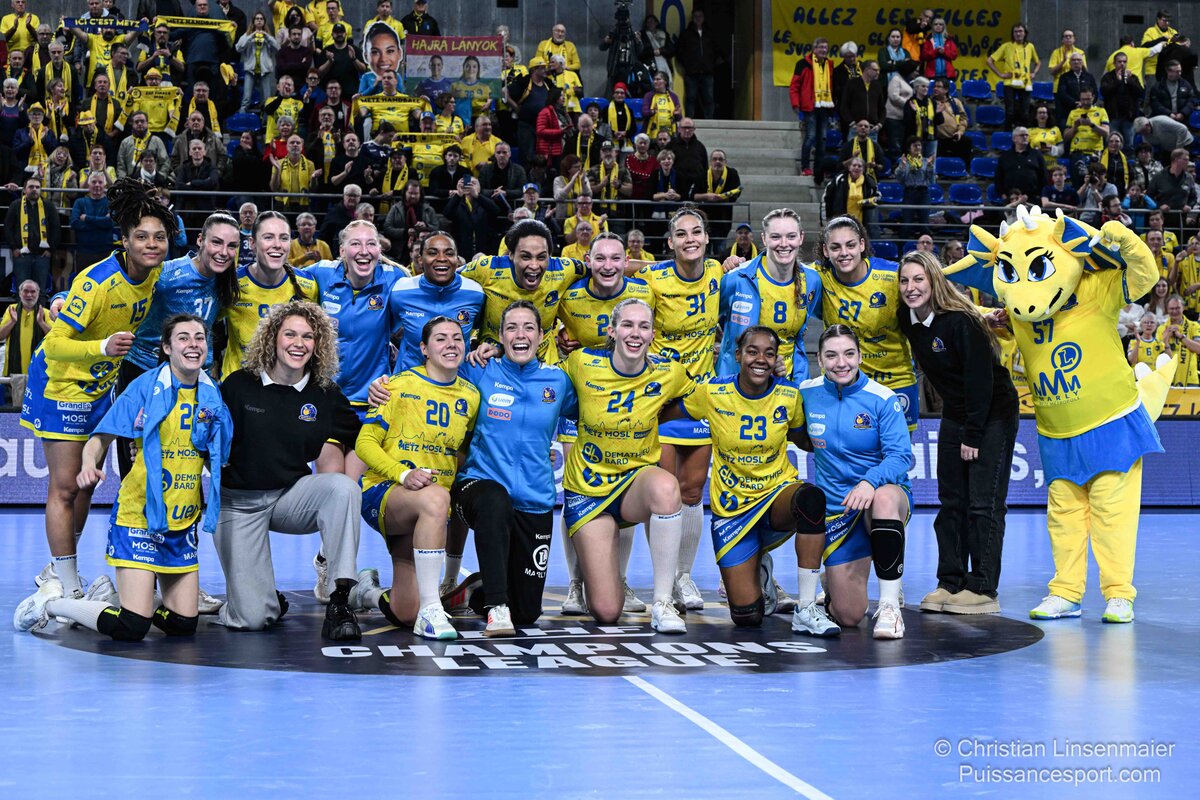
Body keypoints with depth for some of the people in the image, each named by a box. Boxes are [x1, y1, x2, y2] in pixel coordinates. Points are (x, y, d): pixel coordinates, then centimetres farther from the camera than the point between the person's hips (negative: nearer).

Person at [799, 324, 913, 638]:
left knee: (883, 498, -43)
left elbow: (901, 456, -17)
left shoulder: (882, 398, -9)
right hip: (836, 508, 2)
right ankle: (836, 583, 33)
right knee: (848, 616, -7)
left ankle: (889, 604, -28)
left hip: (887, 492, -2)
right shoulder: (807, 393, -1)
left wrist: (869, 482, -37)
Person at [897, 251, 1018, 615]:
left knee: (984, 503, -7)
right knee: (951, 502, 6)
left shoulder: (960, 322, -23)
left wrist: (973, 435, -20)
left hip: (994, 414, -7)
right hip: (955, 417, 7)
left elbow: (980, 380, -21)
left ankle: (982, 589, -3)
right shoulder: (908, 321, -2)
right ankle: (950, 583, 11)